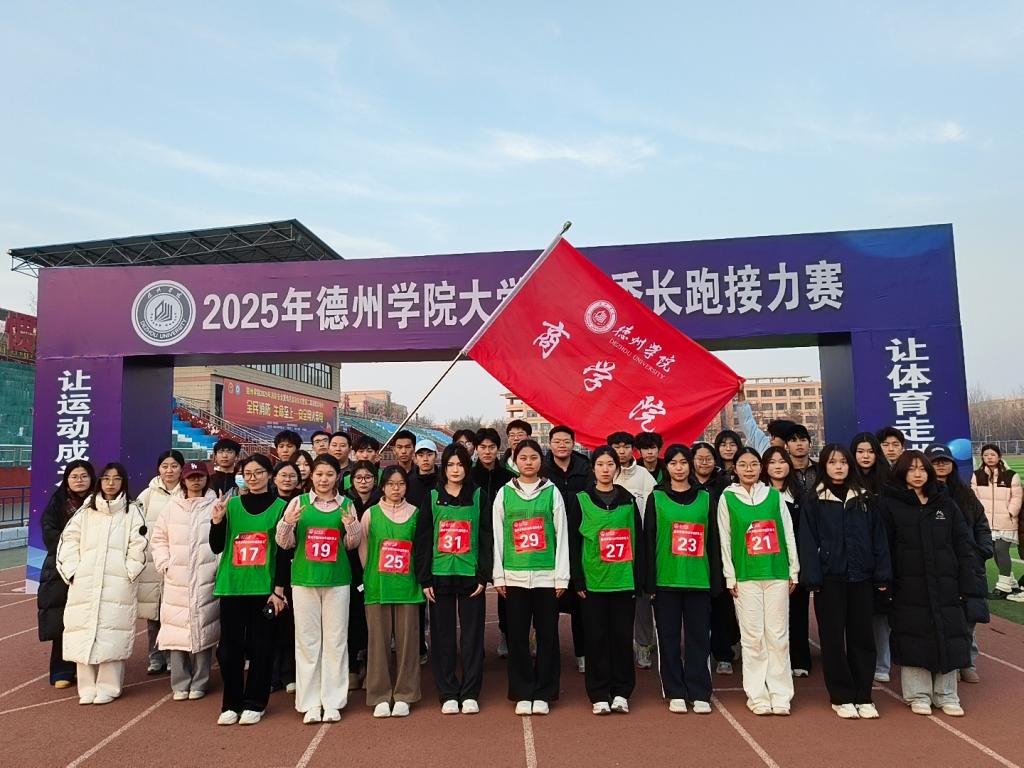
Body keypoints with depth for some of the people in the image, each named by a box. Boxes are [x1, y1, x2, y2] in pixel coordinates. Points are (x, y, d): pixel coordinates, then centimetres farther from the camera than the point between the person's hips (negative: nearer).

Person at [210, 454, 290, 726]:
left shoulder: (280, 507, 0)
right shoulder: (231, 504, 6)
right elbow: (216, 547, 5)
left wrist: (279, 589, -7)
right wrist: (217, 520, -12)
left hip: (264, 587, -2)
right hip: (232, 586, 2)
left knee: (261, 647, 5)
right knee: (229, 646, 6)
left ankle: (255, 704, 19)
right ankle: (231, 703, 21)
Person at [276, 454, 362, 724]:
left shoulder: (346, 504, 3)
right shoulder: (298, 502, 2)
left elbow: (352, 544, 6)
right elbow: (285, 543, 3)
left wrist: (351, 526, -15)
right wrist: (287, 523, -17)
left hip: (337, 580, 0)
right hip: (304, 579, 0)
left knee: (336, 639, 6)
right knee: (307, 638, 5)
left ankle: (333, 701, 17)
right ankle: (310, 702, 16)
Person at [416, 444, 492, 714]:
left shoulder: (479, 497, 4)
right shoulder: (432, 498, 5)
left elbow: (487, 538, 2)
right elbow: (422, 540, 3)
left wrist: (484, 576, -4)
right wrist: (424, 579, -2)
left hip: (471, 576, 0)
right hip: (440, 576, 1)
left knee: (472, 635, 4)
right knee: (443, 635, 6)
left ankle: (470, 694, 16)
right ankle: (448, 694, 17)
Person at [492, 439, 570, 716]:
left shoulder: (552, 492, 3)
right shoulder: (504, 494, 5)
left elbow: (562, 535, 2)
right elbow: (497, 536, 6)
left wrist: (561, 576, -2)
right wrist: (498, 576, 2)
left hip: (547, 575, 0)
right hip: (514, 575, 1)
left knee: (547, 635, 5)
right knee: (518, 635, 5)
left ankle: (543, 693, 18)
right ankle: (522, 693, 18)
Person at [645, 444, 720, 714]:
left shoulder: (705, 498, 8)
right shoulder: (656, 498, 3)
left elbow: (713, 541, 9)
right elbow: (649, 540, 1)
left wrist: (716, 579, 5)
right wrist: (649, 581, -3)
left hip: (698, 578, 1)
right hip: (666, 579, -1)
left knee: (699, 637, 5)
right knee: (669, 637, 6)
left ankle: (700, 694, 15)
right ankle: (675, 693, 17)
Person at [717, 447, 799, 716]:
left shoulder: (775, 496, 7)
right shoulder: (727, 498, 3)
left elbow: (788, 534, 9)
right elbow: (725, 540, 2)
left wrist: (794, 571, 6)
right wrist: (730, 577, 0)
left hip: (777, 573, 1)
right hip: (746, 575, -1)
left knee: (778, 636, 4)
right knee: (752, 636, 2)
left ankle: (780, 694, 13)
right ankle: (757, 695, 12)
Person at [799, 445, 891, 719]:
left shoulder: (865, 500, 9)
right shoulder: (812, 501, -1)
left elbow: (878, 538, 7)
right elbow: (807, 541, -5)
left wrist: (882, 575, 0)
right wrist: (812, 578, -11)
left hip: (861, 578, 3)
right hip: (829, 579, -2)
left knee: (862, 637, 8)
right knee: (833, 638, 4)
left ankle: (863, 696, 19)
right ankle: (842, 697, 15)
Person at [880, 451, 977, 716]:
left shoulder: (945, 503, 8)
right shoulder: (890, 504, -1)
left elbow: (962, 546, 7)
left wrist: (966, 584, 1)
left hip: (945, 585, 3)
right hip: (909, 587, -3)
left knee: (948, 637, 6)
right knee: (913, 639, 2)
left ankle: (946, 695, 21)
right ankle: (918, 695, 17)